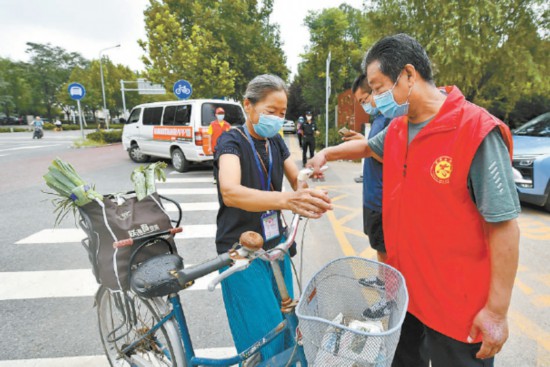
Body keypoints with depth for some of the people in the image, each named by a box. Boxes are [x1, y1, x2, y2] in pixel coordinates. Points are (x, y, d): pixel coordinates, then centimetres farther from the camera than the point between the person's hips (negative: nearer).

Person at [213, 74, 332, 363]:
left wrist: (308, 199, -24)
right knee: (265, 335, -2)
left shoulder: (275, 142, 5)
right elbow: (230, 192, -34)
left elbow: (298, 182, -1)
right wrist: (286, 200, -50)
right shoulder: (231, 141, -15)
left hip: (275, 246, 6)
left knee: (285, 325, 17)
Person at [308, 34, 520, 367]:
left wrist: (497, 310, -16)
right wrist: (326, 154, 14)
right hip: (404, 290, 7)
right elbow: (368, 146, 25)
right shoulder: (398, 130, 1)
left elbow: (504, 226, -19)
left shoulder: (477, 131, -20)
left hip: (458, 306, -6)